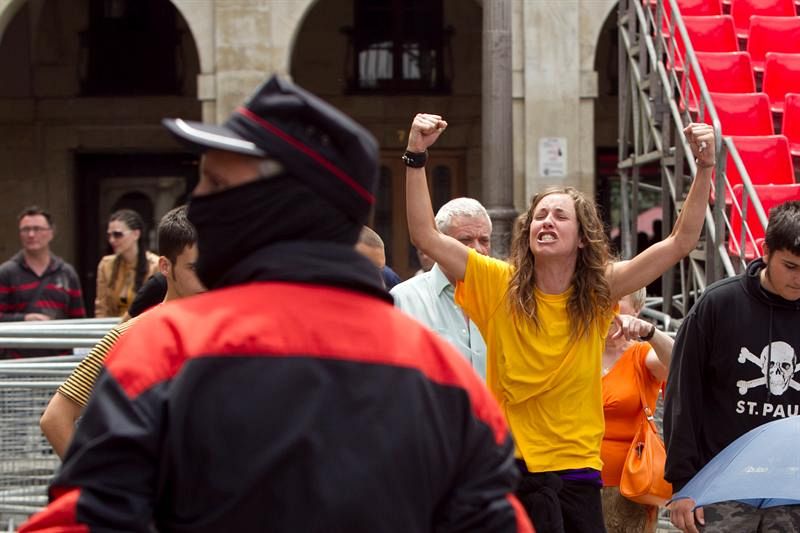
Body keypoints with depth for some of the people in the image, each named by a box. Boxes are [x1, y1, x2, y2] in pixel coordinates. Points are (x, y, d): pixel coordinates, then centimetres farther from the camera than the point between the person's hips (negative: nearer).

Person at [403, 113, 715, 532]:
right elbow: (426, 236, -9)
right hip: (512, 464, -2)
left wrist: (704, 168, -10)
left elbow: (681, 241, -1)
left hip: (579, 469, 3)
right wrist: (416, 155, -16)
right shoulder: (499, 285, -2)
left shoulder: (598, 292, 2)